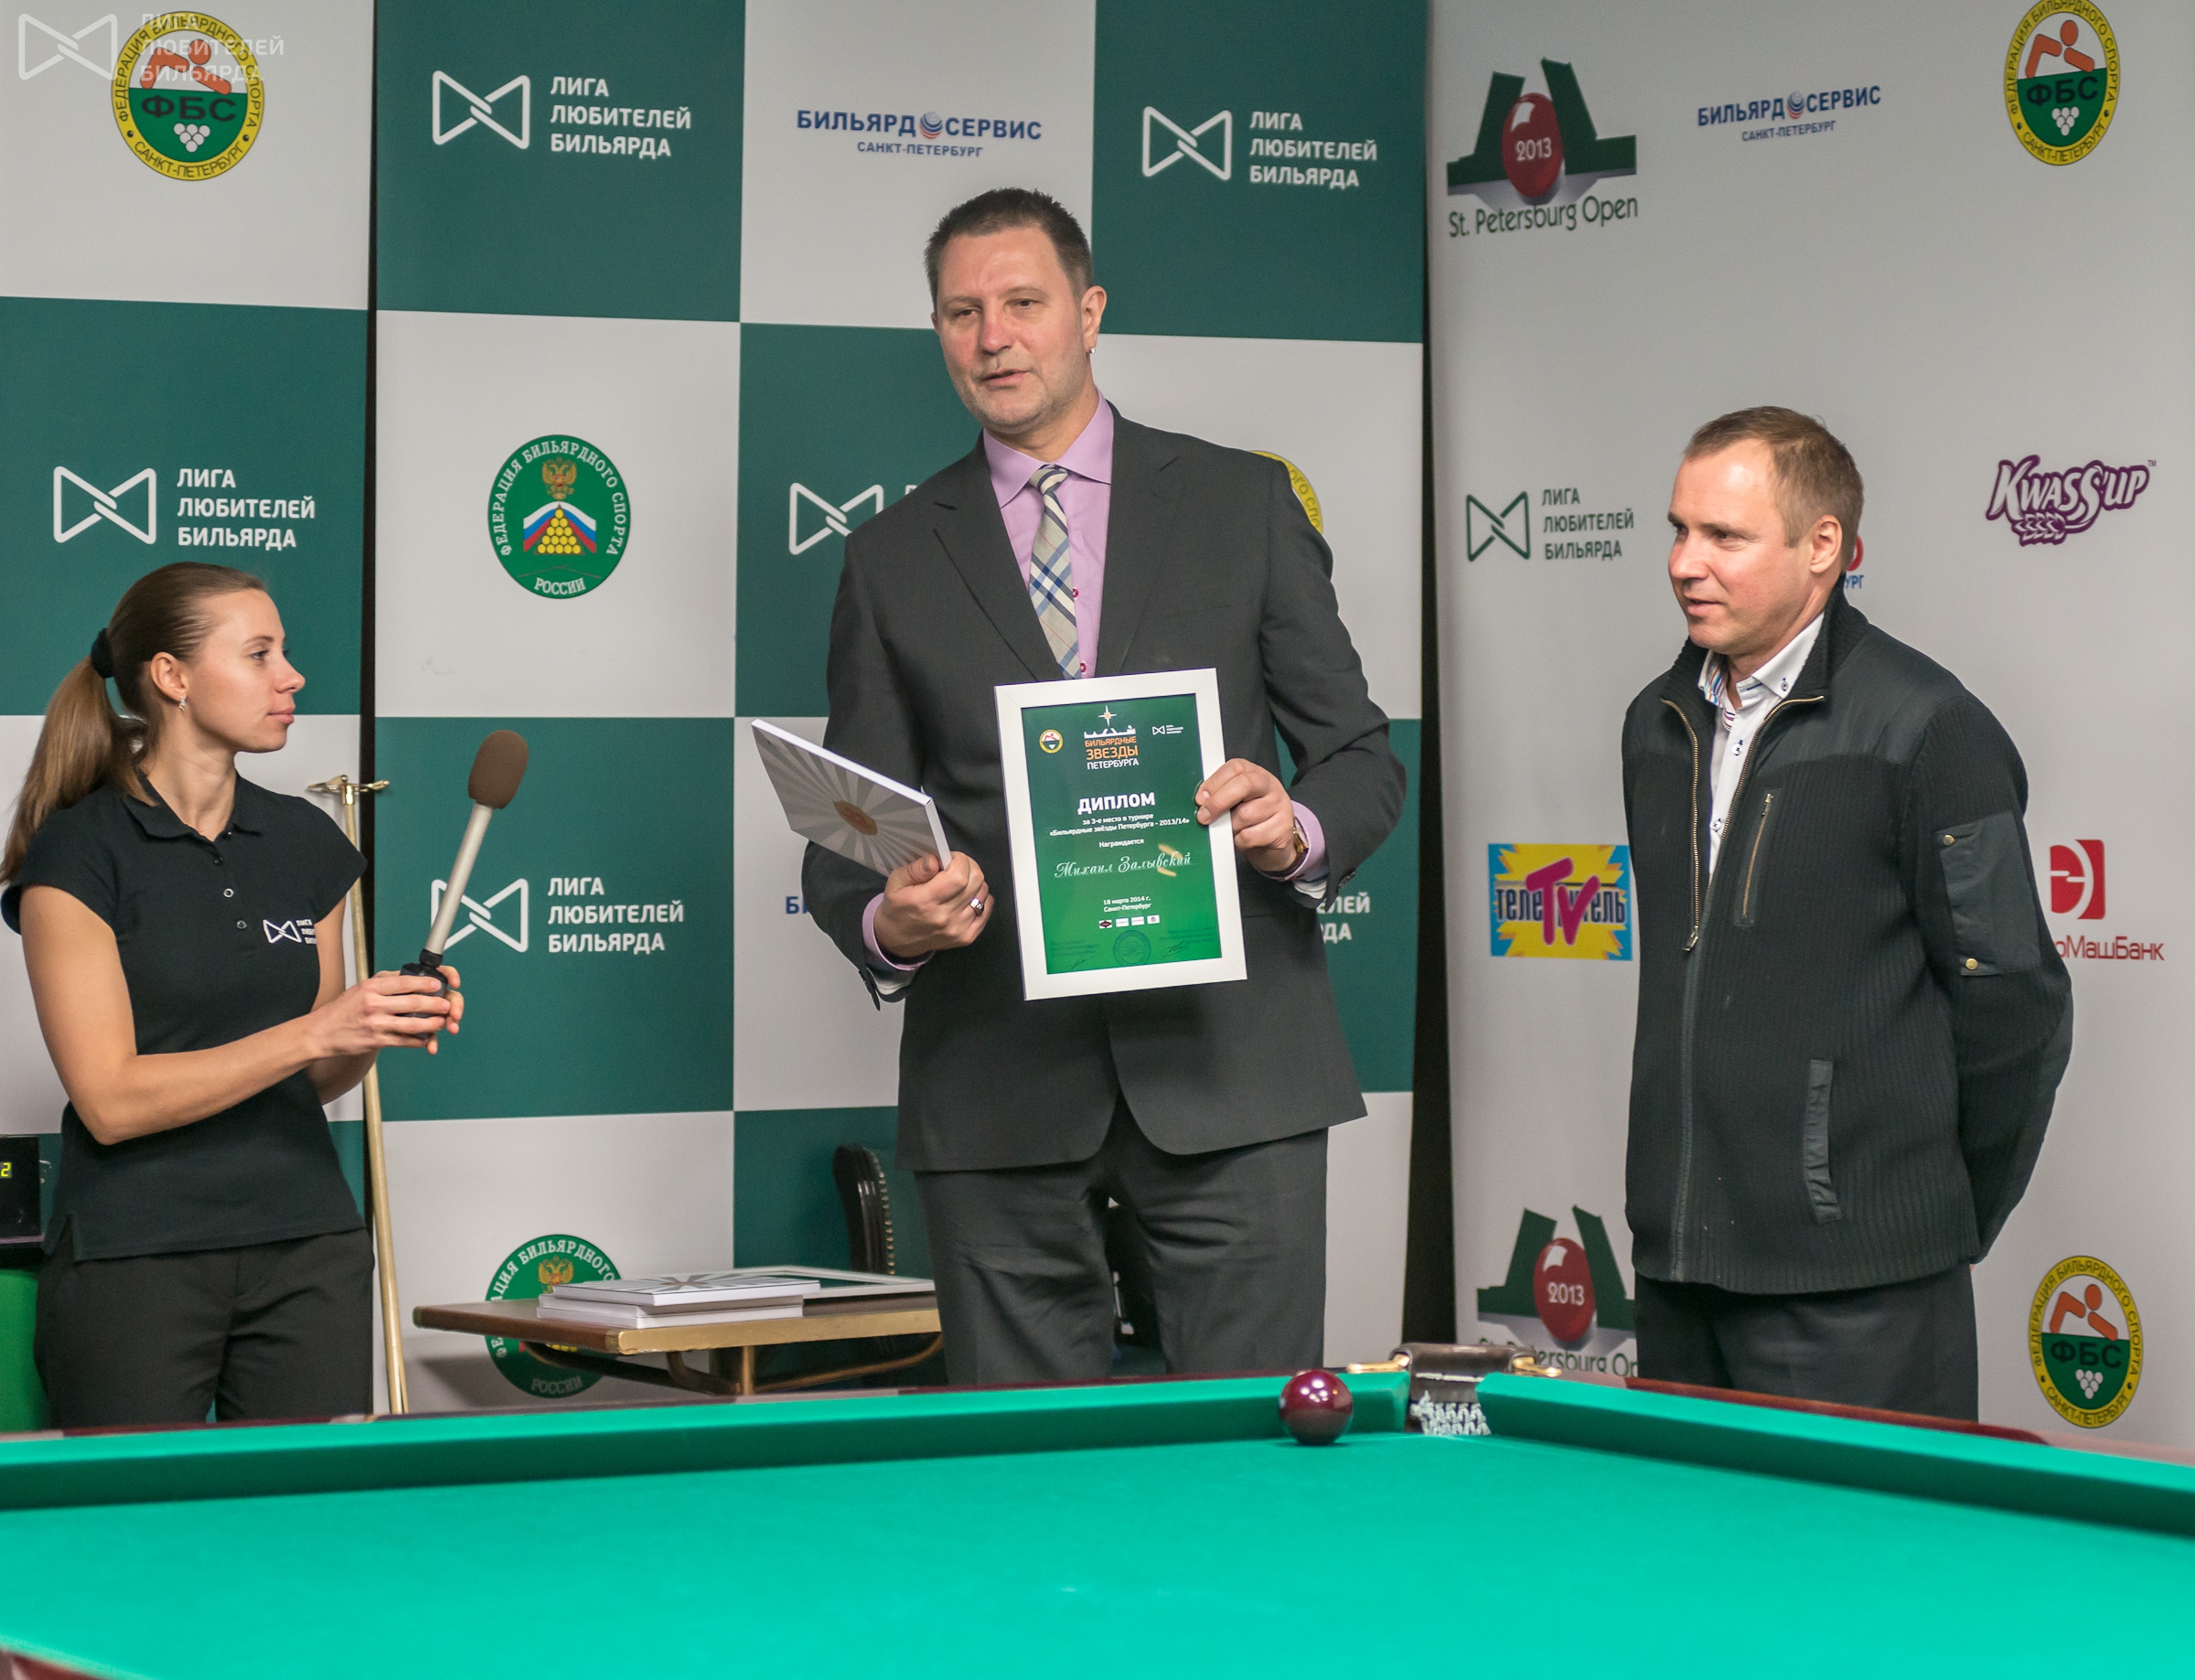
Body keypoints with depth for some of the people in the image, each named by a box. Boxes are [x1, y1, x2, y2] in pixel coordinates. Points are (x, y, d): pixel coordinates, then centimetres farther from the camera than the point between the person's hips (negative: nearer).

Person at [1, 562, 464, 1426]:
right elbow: (110, 1100, -14)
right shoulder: (78, 854, -8)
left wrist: (384, 1024, -5)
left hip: (307, 1253, 5)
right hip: (136, 1256, -5)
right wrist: (314, 1031, -19)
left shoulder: (306, 842, 9)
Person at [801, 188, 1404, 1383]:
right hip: (1000, 1090, 1)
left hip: (1226, 1066, -1)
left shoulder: (1243, 504, 10)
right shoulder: (893, 558, 11)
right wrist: (889, 924, -12)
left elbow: (1362, 758, 10)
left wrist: (1297, 830, -13)